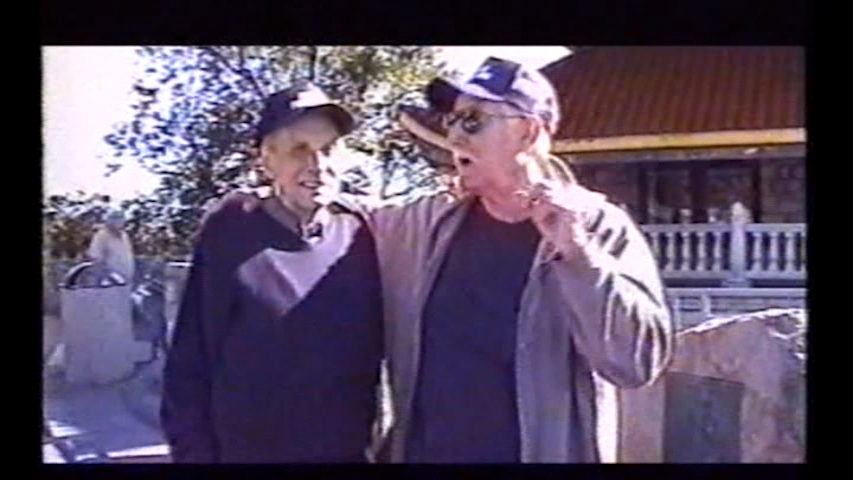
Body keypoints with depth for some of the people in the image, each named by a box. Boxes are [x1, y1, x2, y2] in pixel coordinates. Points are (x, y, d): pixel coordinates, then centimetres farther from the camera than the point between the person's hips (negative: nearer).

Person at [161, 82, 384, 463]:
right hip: (243, 451, -2)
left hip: (348, 451, 2)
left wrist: (374, 439, 2)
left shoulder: (358, 238, -4)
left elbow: (374, 352, 2)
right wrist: (194, 452, -7)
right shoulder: (228, 236, -10)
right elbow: (189, 364, -6)